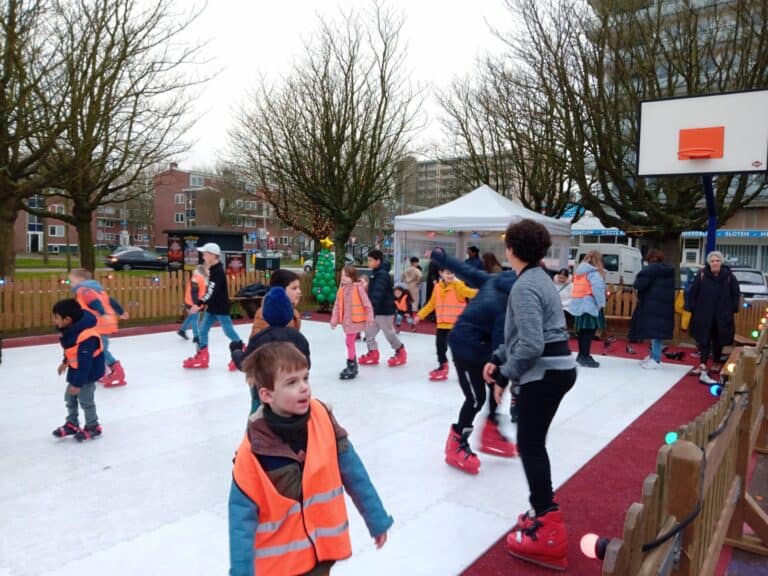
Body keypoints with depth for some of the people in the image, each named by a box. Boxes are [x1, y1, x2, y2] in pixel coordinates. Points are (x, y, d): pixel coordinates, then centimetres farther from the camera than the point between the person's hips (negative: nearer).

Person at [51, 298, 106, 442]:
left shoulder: (86, 337, -37)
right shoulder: (71, 327, -8)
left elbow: (85, 363, -32)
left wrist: (78, 384, -27)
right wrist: (65, 362, 27)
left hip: (89, 370, -9)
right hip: (76, 368, 9)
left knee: (85, 399, 1)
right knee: (69, 397, 18)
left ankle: (93, 427, 20)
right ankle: (72, 424, 35)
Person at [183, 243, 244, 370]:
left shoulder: (218, 271, -20)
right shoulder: (212, 269, 10)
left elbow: (212, 291, -28)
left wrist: (199, 304, -31)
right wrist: (204, 303, 18)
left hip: (221, 307, -10)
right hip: (213, 307, 10)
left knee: (229, 331, -4)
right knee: (203, 329, 9)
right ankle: (201, 358, 16)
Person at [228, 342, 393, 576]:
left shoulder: (322, 418, -14)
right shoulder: (253, 452, -22)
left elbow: (353, 471, -4)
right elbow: (242, 518, -14)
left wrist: (377, 519, 4)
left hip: (322, 549, 3)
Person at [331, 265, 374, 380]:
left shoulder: (358, 288, -13)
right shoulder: (342, 289, 3)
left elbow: (367, 305, -9)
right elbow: (337, 306, 7)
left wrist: (369, 319, -7)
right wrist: (334, 320, 5)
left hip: (355, 320, -6)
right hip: (346, 320, 6)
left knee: (350, 342, -5)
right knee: (350, 343, 14)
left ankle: (351, 367, 6)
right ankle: (353, 366, 27)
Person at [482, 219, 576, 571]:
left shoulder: (525, 286, -18)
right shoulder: (539, 278, 13)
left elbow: (531, 345, -25)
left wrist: (504, 376, -14)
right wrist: (498, 360, 13)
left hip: (544, 373, -10)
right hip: (558, 368, 10)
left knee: (529, 446, -1)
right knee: (534, 443, 17)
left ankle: (548, 532, 4)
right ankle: (544, 515, 28)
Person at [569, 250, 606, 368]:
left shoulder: (579, 271, 15)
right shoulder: (594, 273, -11)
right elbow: (598, 290, -19)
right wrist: (601, 304, -10)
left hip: (578, 305, 8)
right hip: (590, 305, -8)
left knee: (582, 330, 15)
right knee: (589, 331, -5)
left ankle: (581, 355, 22)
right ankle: (585, 357, -7)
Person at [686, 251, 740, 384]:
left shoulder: (729, 276, -4)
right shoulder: (702, 275, -7)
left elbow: (736, 294, 7)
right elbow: (692, 293, 1)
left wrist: (733, 308, 0)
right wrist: (692, 308, -2)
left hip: (722, 316, 2)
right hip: (704, 315, -2)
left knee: (719, 341, 15)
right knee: (704, 341, -3)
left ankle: (716, 364, 33)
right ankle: (703, 367, -7)